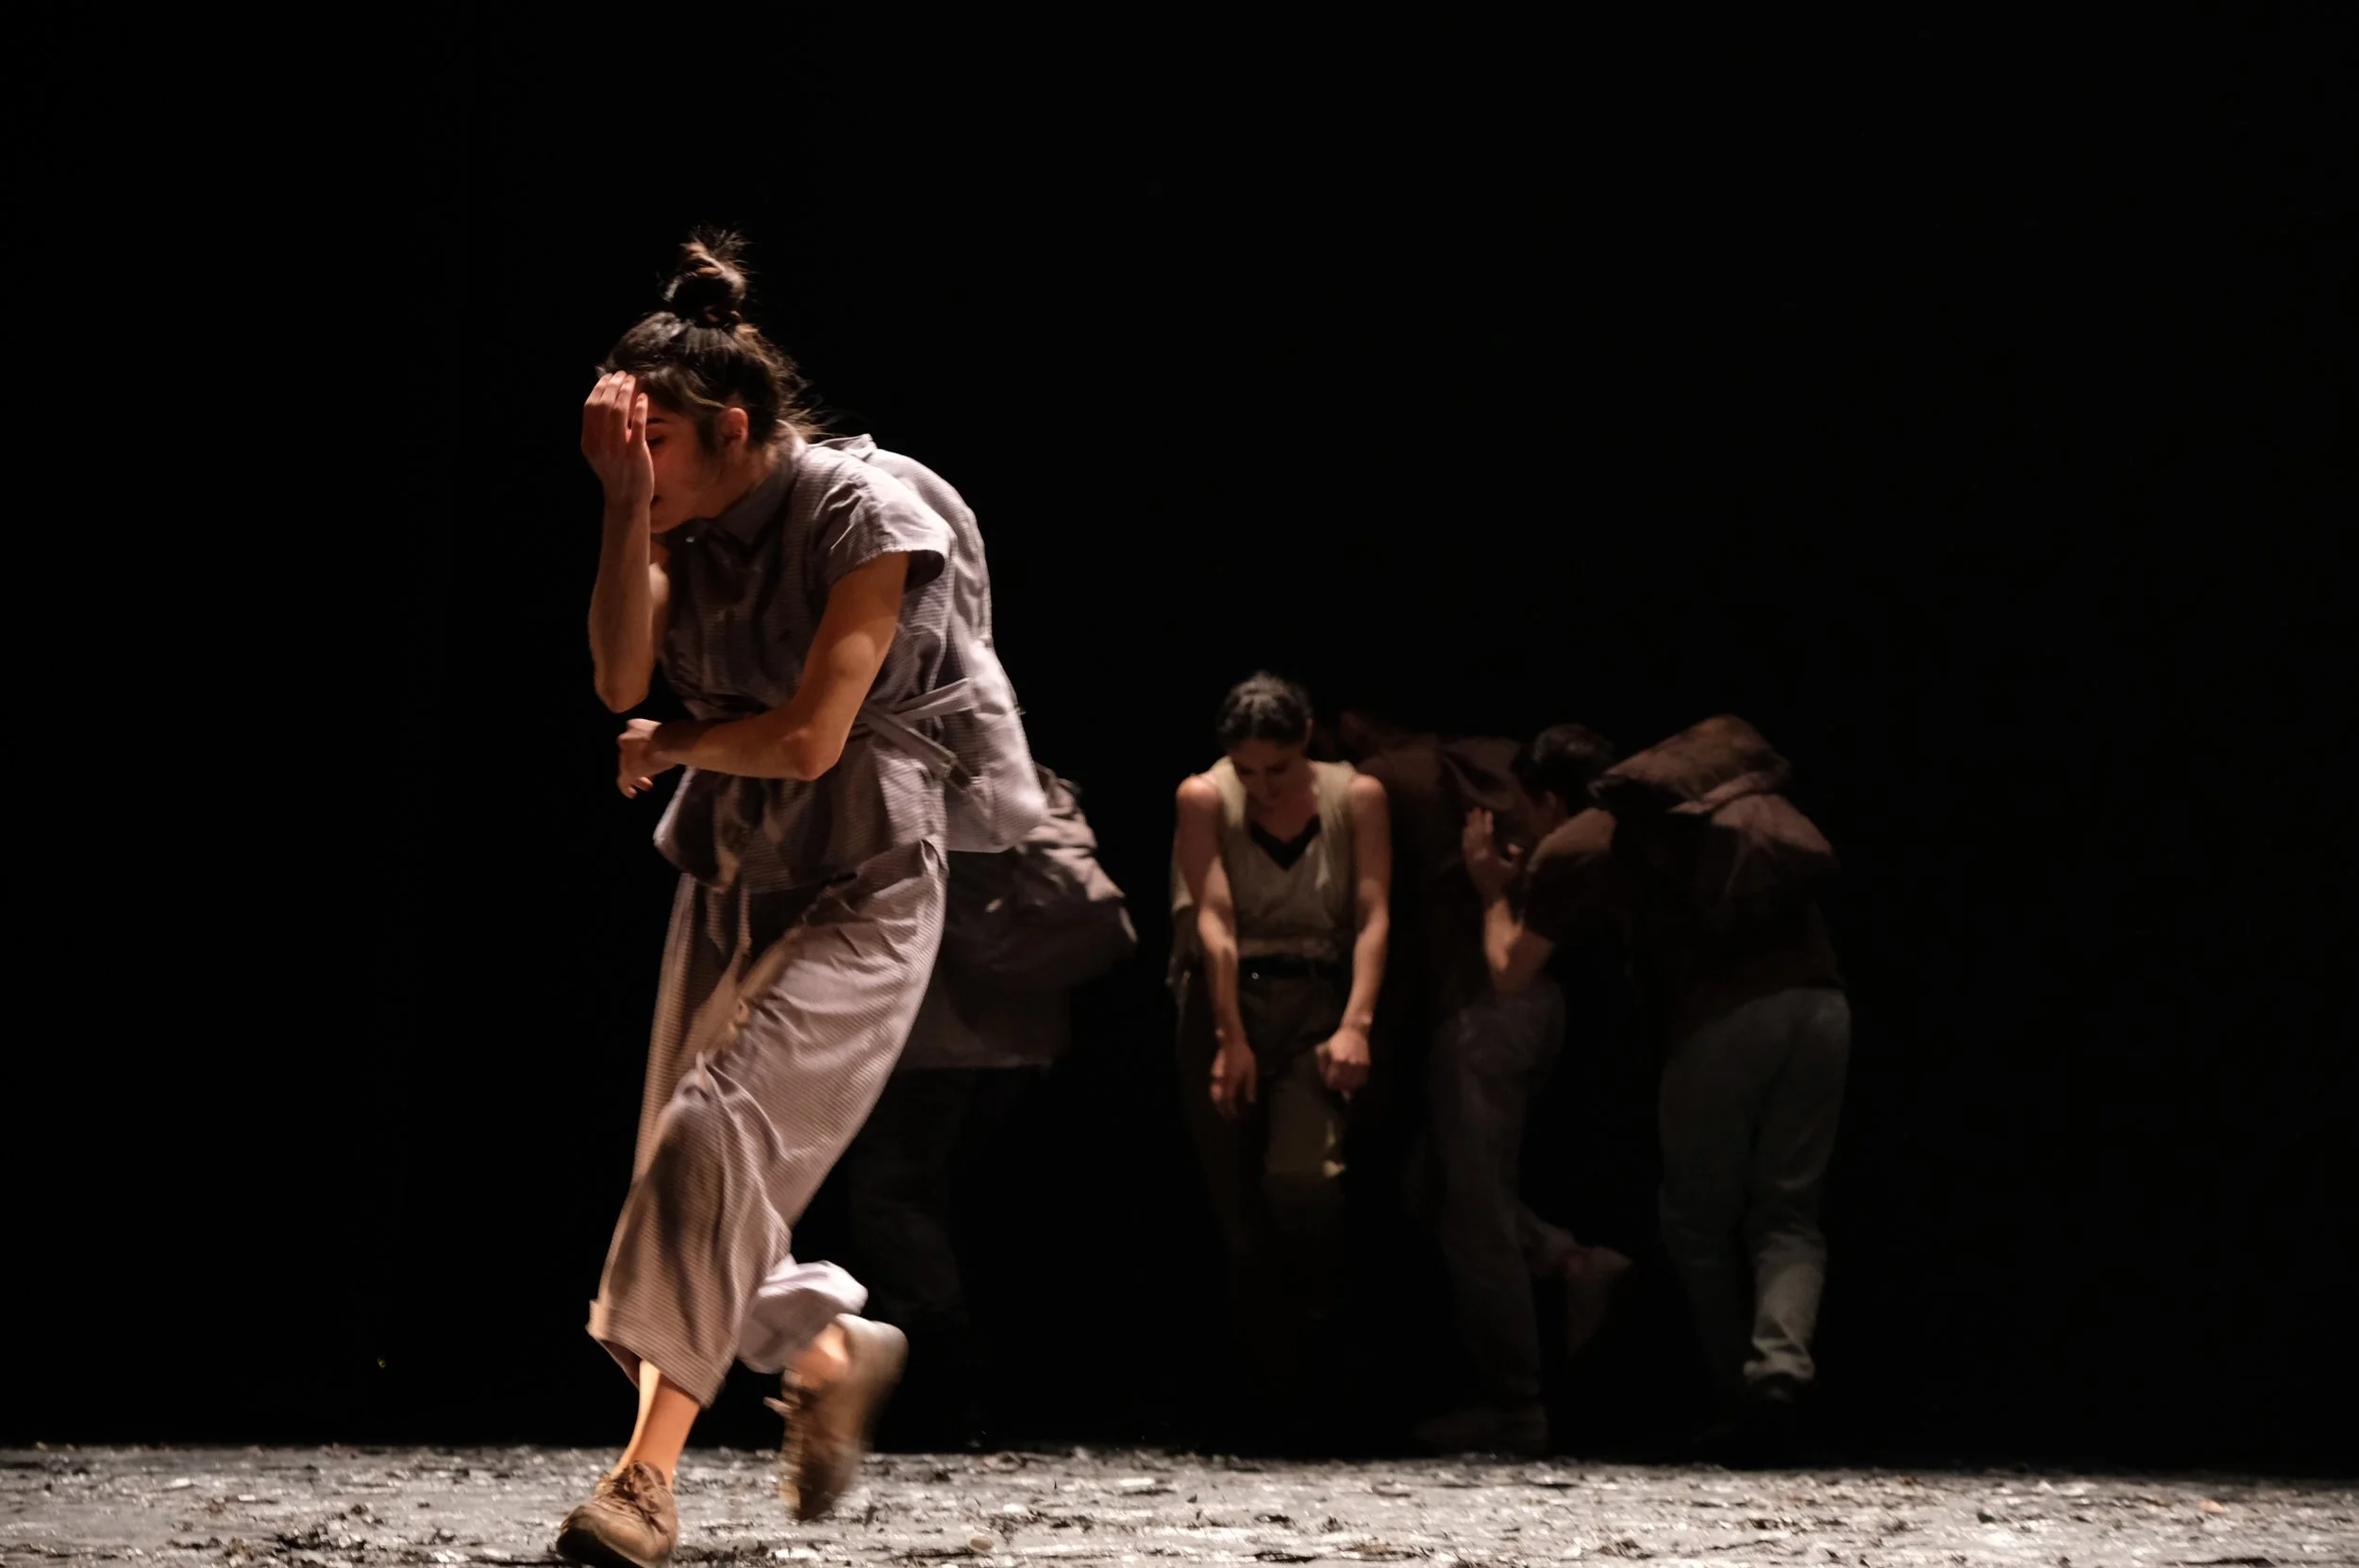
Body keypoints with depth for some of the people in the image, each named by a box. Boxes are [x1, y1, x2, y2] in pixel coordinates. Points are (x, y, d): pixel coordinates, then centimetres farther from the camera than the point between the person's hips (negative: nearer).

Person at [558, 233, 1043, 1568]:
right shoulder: (693, 529, 4)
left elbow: (808, 737, -20)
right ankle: (836, 1354, 36)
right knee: (697, 1192, 7)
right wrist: (625, 505, -19)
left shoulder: (868, 515, -14)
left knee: (714, 1133, -23)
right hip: (731, 882, 7)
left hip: (861, 893, -7)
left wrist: (667, 747, -4)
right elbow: (622, 677, -11)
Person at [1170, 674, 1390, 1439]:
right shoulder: (1205, 798, -2)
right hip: (1224, 1004, 1)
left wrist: (1356, 1025, -20)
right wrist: (1231, 1041, -17)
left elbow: (1372, 917, -7)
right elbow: (1215, 922, -10)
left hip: (1314, 1005, -1)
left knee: (1301, 1179, -24)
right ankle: (1282, 1393, 7)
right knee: (1240, 1212, -1)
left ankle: (1325, 1328, 0)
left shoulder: (1356, 797, 0)